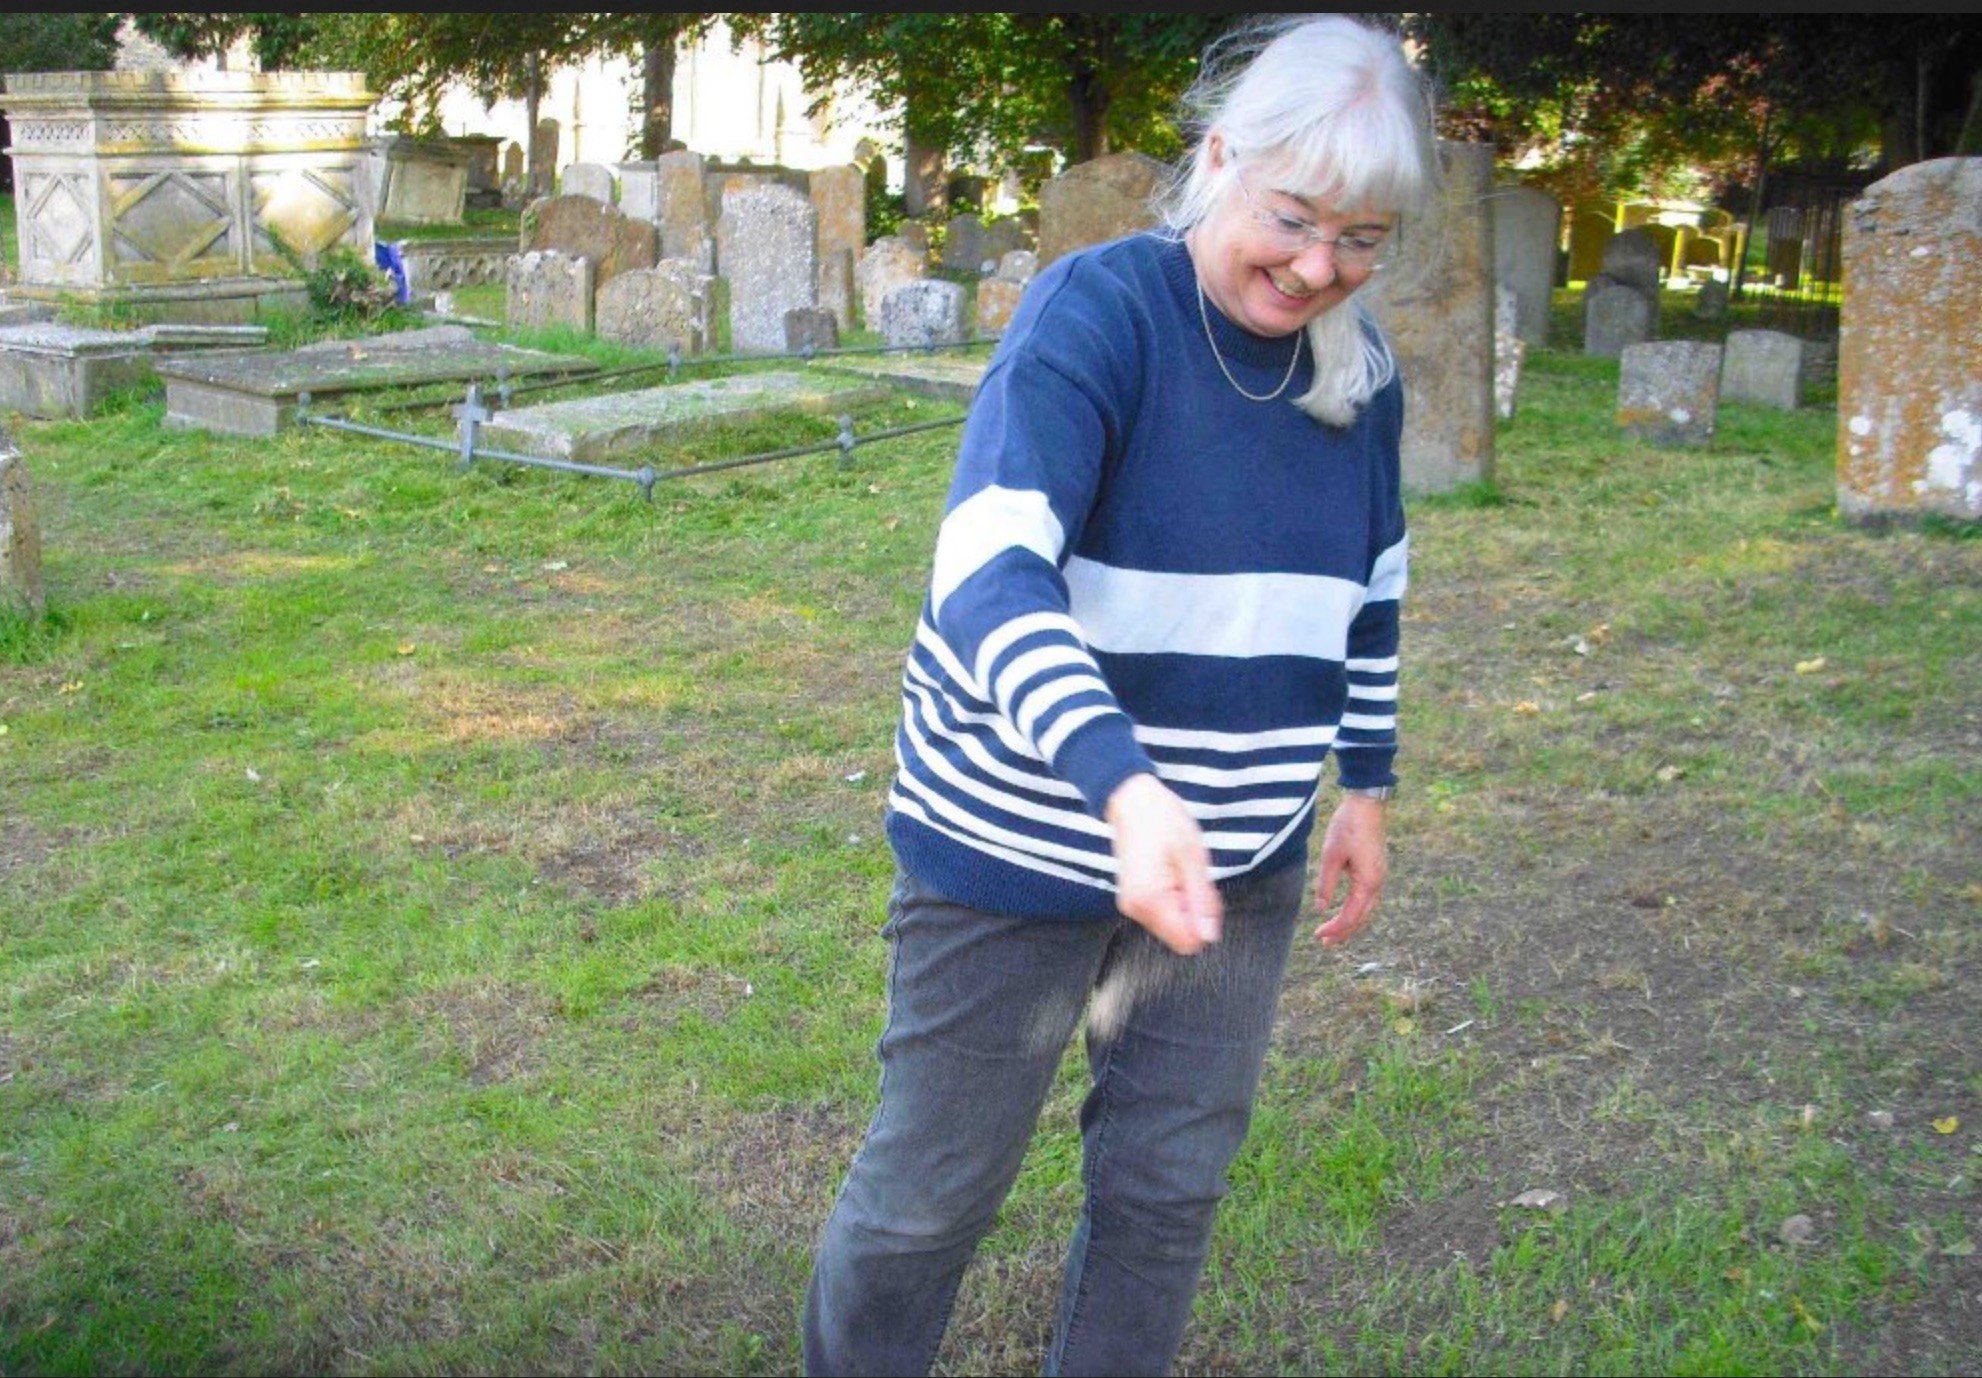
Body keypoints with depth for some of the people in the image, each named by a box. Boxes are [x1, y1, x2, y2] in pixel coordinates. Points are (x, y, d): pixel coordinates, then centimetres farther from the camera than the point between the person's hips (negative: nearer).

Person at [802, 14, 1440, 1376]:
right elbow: (990, 576, -33)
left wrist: (1368, 786, 16)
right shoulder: (1096, 312, -20)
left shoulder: (1360, 368, 1)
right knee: (934, 1188, 9)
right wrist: (1123, 785, -46)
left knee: (1170, 1185, 17)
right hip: (1023, 842, -5)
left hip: (1237, 856, 6)